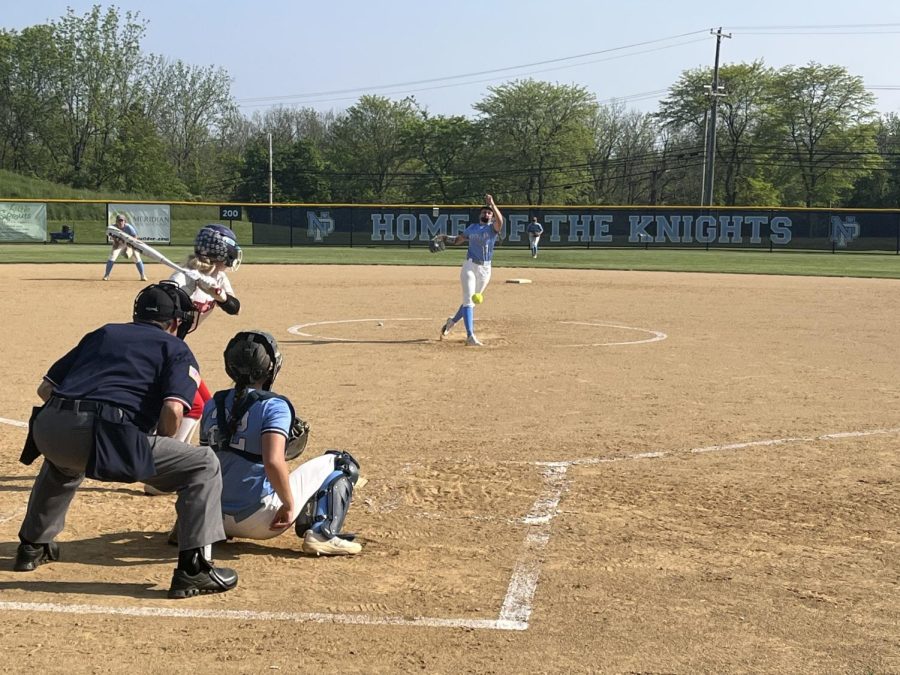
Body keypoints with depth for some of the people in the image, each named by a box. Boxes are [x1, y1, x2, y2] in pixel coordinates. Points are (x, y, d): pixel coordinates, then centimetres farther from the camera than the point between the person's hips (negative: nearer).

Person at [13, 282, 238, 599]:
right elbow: (173, 408, -5)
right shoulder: (177, 350, 15)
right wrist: (160, 454, 12)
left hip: (48, 428, 6)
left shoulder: (102, 333, 30)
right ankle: (193, 569, -3)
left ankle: (32, 546, 50)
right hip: (104, 436, -6)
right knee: (203, 466, 6)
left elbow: (45, 388, 25)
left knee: (63, 461, 43)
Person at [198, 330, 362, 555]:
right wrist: (289, 504, -15)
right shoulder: (274, 406, -13)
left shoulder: (213, 405, 6)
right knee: (341, 462, 5)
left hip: (217, 517, 7)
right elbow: (273, 462, -27)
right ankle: (322, 534, -11)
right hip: (259, 520, -7)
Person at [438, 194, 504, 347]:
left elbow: (500, 221, -22)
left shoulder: (493, 228, 0)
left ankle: (452, 321, 37)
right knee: (468, 300, -13)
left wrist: (492, 203, -27)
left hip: (485, 269, 1)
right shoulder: (472, 227, 9)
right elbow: (459, 239, 18)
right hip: (470, 266, -1)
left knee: (472, 301, 13)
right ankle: (470, 336, -19)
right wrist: (447, 238, -1)